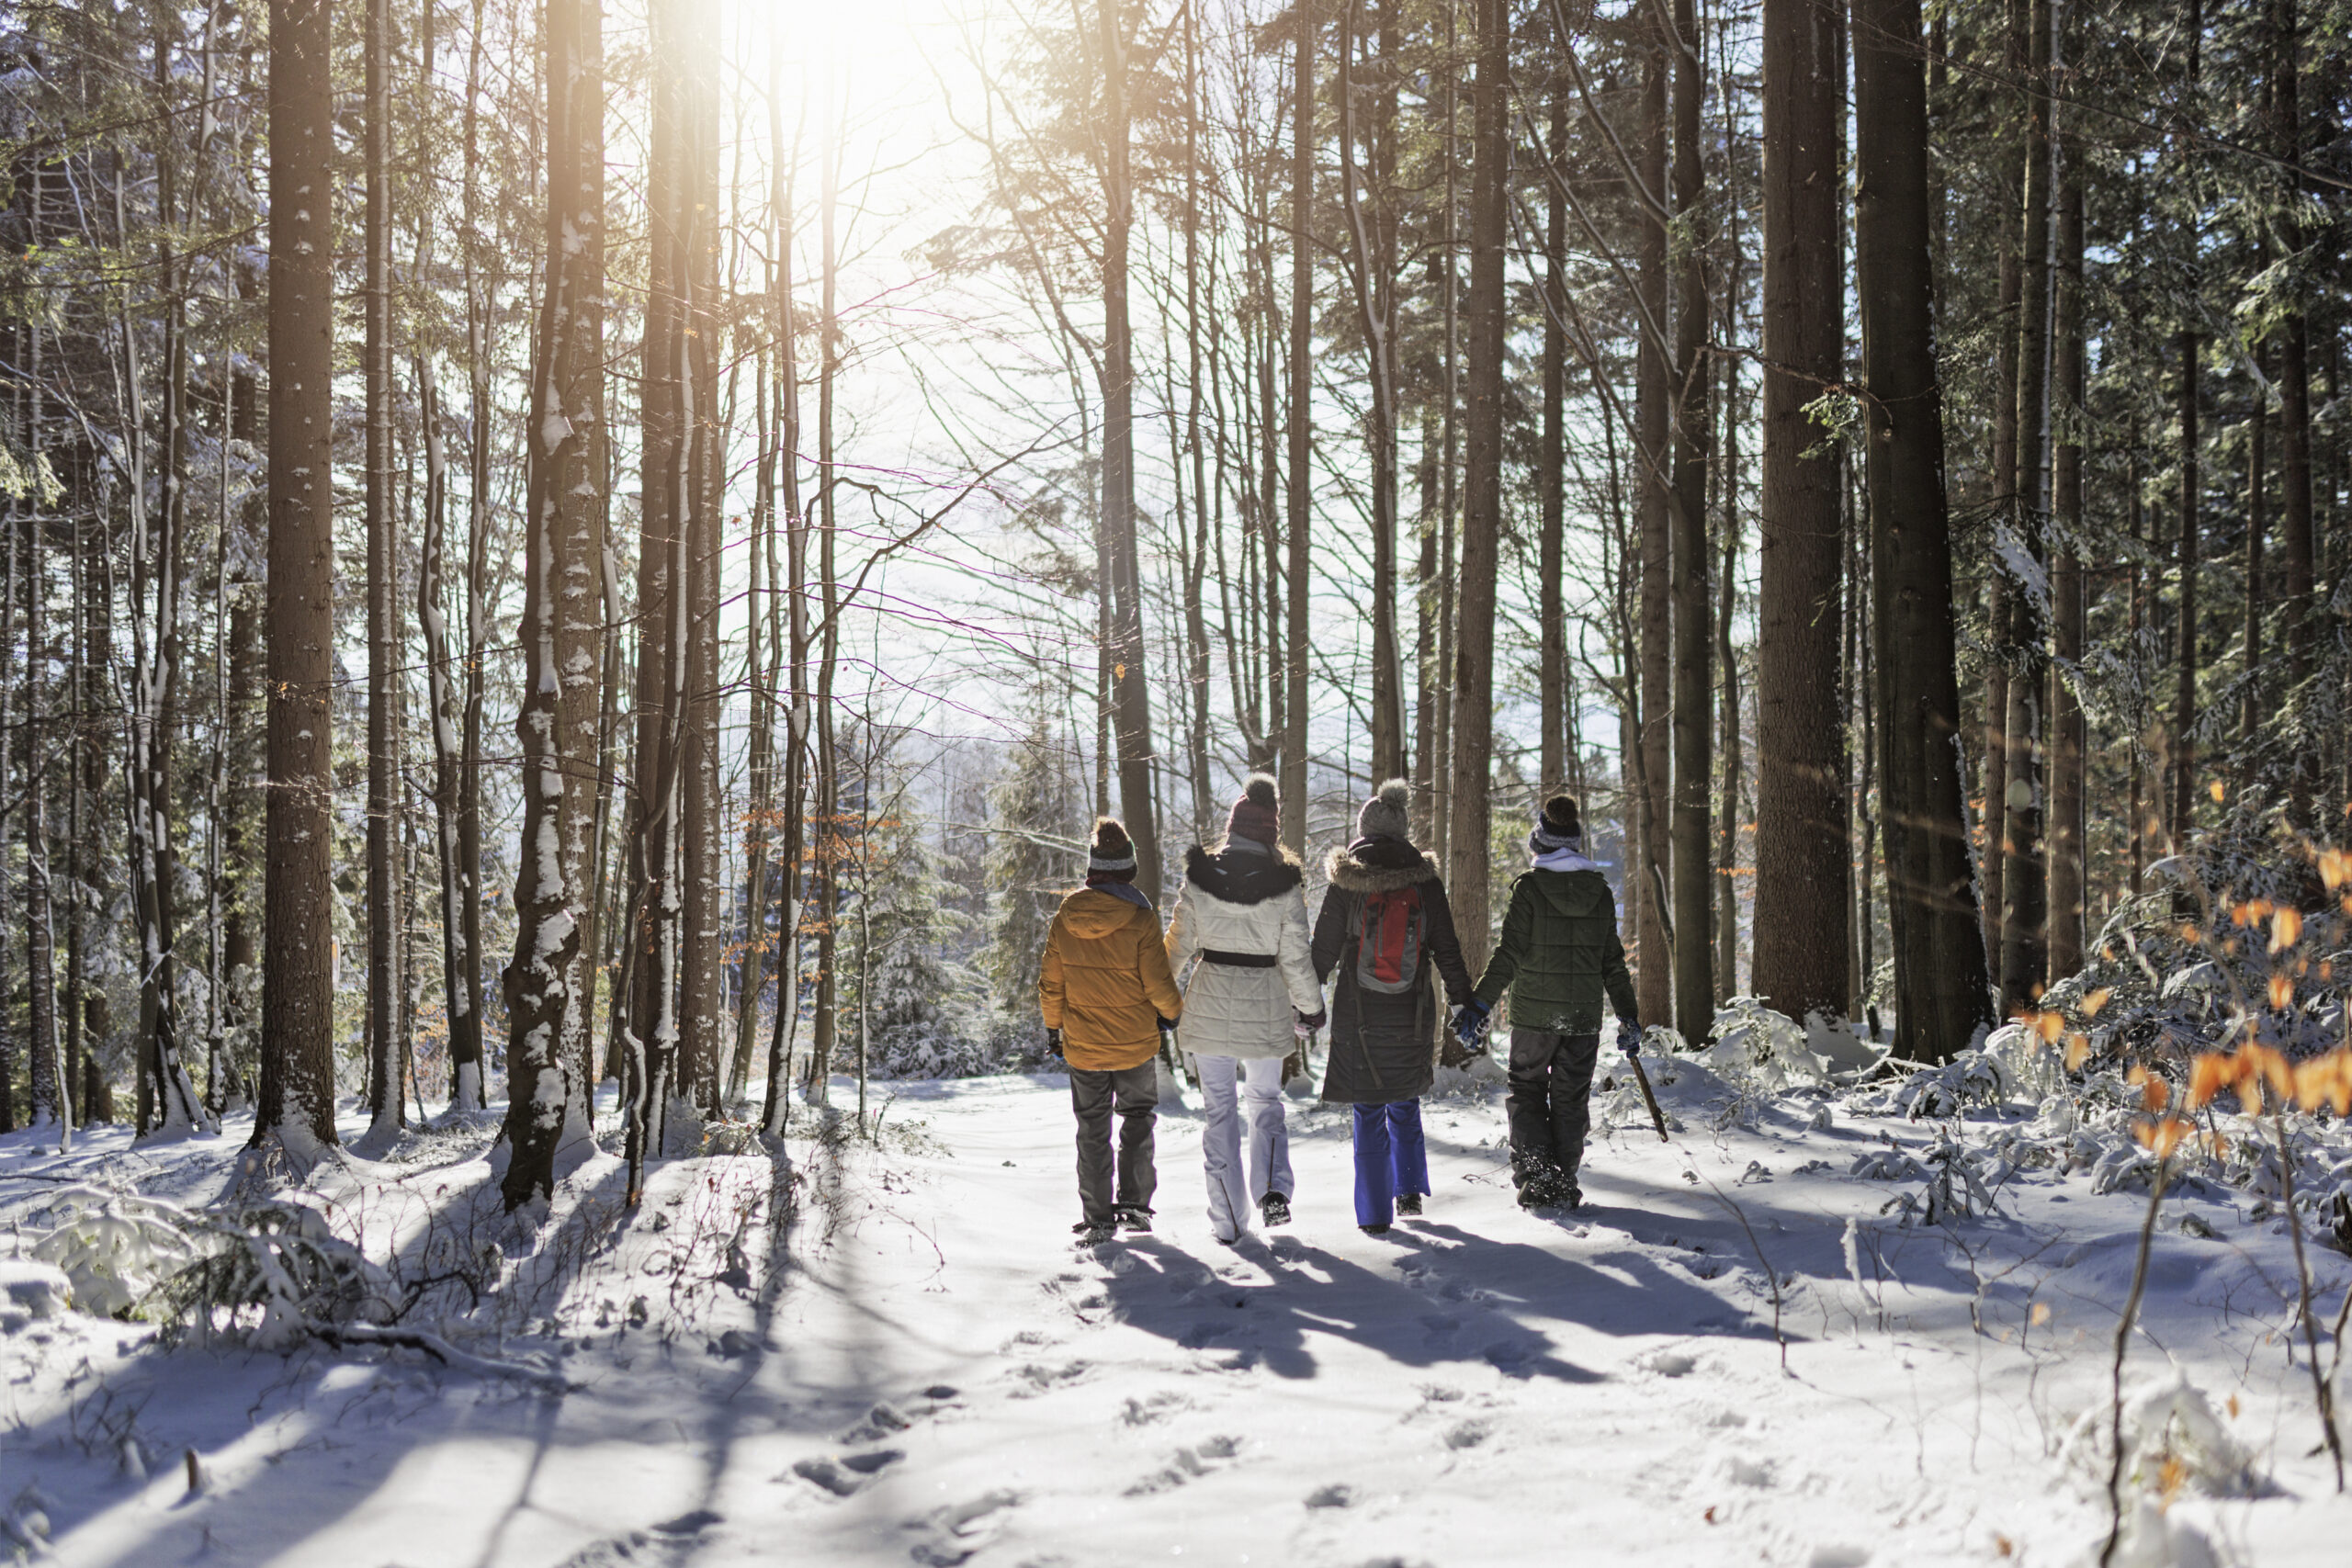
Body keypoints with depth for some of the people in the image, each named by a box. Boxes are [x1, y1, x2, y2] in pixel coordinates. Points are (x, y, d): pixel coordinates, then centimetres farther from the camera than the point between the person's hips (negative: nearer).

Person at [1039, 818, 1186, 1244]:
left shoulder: (1065, 919, -5)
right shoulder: (1141, 920, -14)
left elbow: (1050, 983, 2)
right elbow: (1158, 984, -13)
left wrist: (1053, 1026, 16)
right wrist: (1174, 1009, 8)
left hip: (1082, 1046, 2)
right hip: (1136, 1044, -2)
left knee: (1093, 1130, 12)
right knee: (1138, 1120, 18)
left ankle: (1098, 1218, 12)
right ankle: (1134, 1203, 13)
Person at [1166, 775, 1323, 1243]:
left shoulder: (1200, 877, -7)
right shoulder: (1284, 884, -11)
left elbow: (1179, 945, -1)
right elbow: (1295, 957, -8)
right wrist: (1309, 1008, 7)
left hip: (1210, 1006, 0)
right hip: (1265, 1009, 0)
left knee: (1219, 1109, 10)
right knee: (1265, 1100, 20)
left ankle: (1228, 1219, 11)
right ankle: (1273, 1189, -1)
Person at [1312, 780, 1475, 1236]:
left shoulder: (1345, 885, -8)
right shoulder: (1425, 882, -3)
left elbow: (1323, 951, -3)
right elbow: (1447, 951, 1)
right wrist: (1464, 1002, 10)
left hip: (1357, 1015, -2)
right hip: (1412, 1014, 2)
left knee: (1368, 1111, 5)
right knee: (1405, 1101, 22)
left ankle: (1375, 1213, 6)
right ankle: (1410, 1190, 21)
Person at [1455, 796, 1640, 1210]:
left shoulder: (1530, 887, -10)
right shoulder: (1599, 891, 2)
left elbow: (1509, 954, -14)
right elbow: (1612, 962, 6)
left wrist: (1479, 1005, -11)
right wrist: (1628, 1017, 13)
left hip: (1534, 1012, -3)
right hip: (1585, 1014, 3)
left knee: (1527, 1092, 11)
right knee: (1570, 1099, 13)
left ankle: (1535, 1179, -1)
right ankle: (1564, 1184, 14)